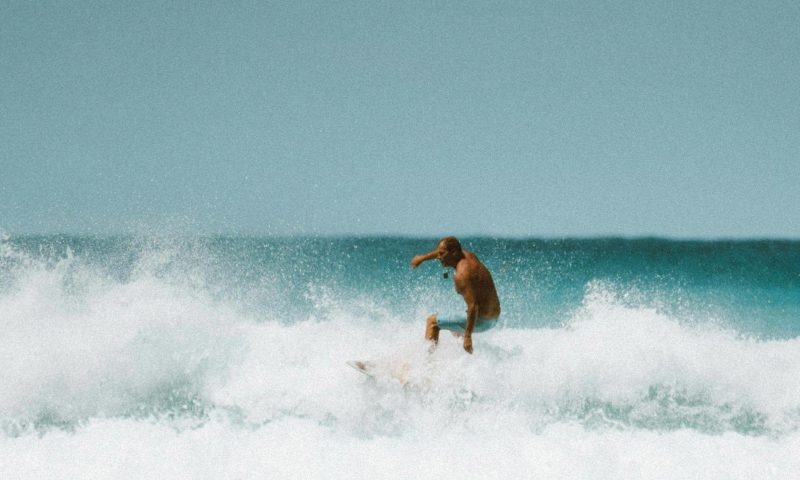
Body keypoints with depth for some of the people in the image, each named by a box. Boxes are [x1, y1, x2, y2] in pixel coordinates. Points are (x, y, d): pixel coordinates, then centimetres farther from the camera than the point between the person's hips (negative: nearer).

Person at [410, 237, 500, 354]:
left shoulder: (461, 275, -24)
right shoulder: (469, 256, 3)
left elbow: (473, 306, -30)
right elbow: (442, 251, 26)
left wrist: (468, 336, -30)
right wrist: (423, 258, 34)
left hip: (481, 321, -10)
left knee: (432, 321, -2)